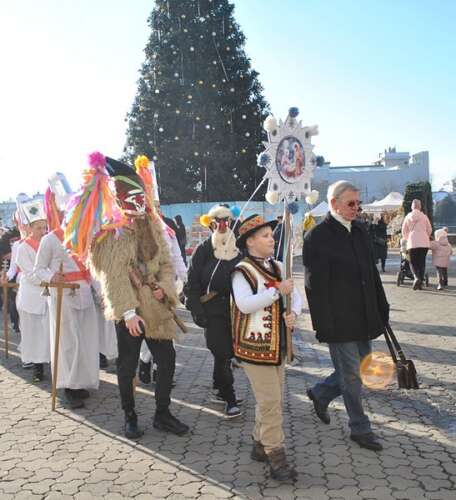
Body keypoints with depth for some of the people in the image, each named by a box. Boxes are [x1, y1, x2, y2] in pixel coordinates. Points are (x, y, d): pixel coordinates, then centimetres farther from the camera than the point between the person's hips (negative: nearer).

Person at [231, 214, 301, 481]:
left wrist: (294, 313, -12)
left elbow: (295, 295, 9)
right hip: (255, 346, -8)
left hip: (278, 344, 8)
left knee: (274, 400, 16)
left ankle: (260, 445, 32)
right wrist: (277, 291, -27)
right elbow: (245, 304, -27)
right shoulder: (242, 271, -13)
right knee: (270, 402, -4)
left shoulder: (277, 267, 9)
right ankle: (276, 456, 7)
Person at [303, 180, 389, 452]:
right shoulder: (318, 237, -13)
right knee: (352, 373, 4)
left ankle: (320, 394, 39)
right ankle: (360, 428, 22)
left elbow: (372, 272, 13)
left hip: (363, 317, 7)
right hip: (339, 319, -7)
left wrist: (382, 308, 11)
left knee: (361, 367, 17)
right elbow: (315, 284, -15)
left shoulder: (360, 230, 8)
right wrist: (323, 323, -17)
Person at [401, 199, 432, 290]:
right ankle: (420, 282, 7)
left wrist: (408, 239, 30)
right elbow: (429, 230, 10)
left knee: (413, 262, 5)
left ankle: (417, 277, -21)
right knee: (422, 262, 8)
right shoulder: (424, 216, 3)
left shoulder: (408, 217, 4)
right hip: (424, 243, 1)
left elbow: (404, 232, 12)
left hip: (412, 243, 0)